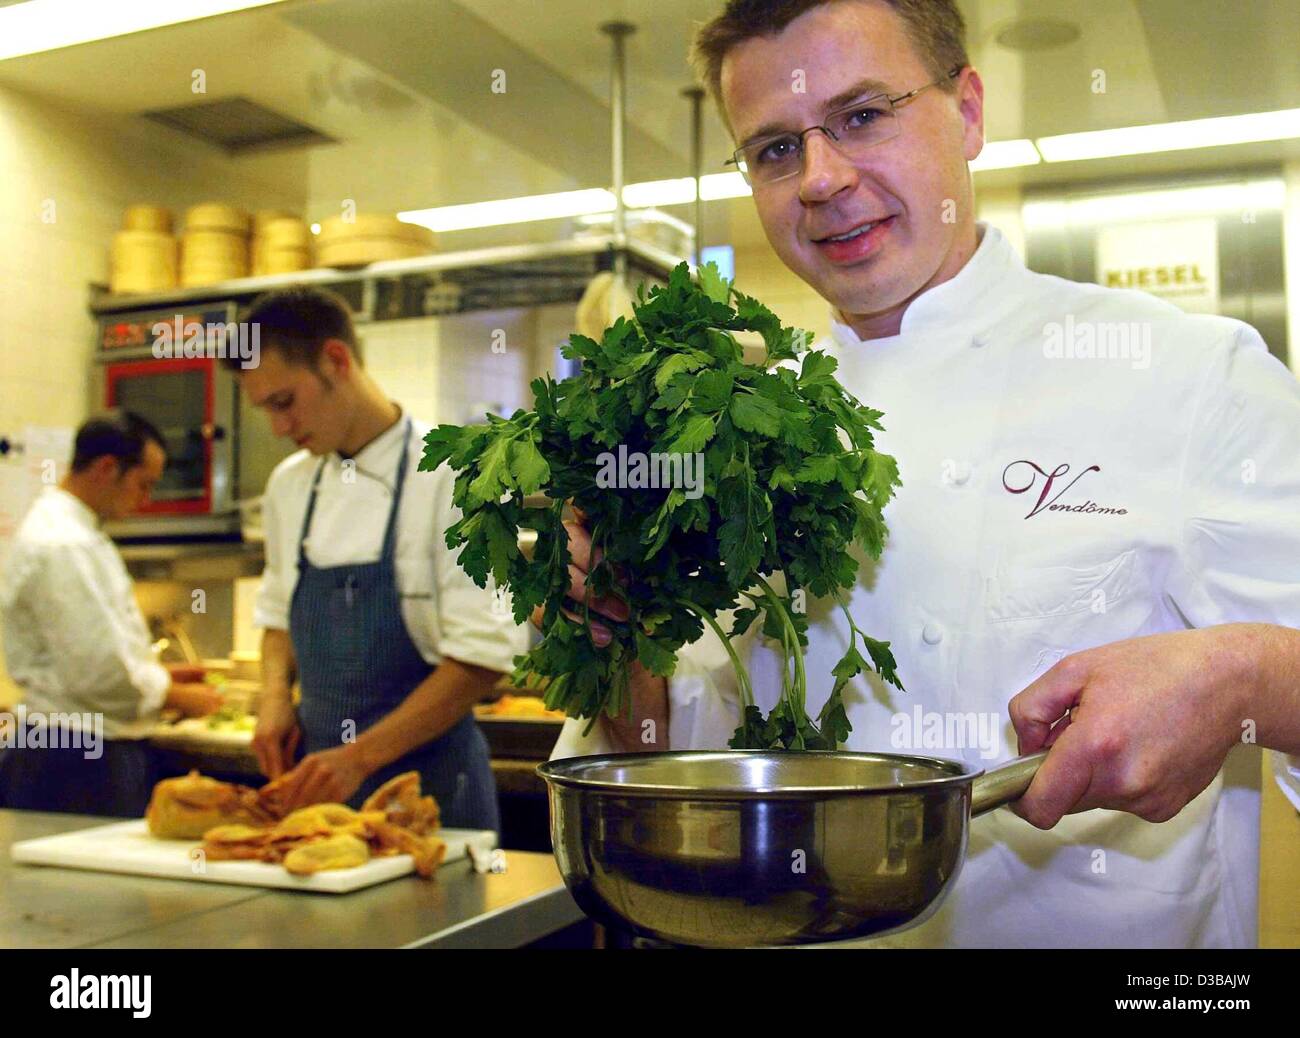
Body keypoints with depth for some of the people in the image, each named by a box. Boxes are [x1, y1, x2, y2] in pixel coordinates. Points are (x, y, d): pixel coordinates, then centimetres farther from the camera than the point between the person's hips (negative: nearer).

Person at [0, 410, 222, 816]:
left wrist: (158, 675, 12)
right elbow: (100, 670, -22)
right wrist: (178, 698, -8)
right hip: (81, 760, -10)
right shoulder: (63, 547, -19)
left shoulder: (63, 528, 14)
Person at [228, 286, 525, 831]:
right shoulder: (290, 483, 7)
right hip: (318, 768, 5)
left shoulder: (450, 475, -14)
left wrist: (359, 757, -19)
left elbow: (483, 655, -17)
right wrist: (276, 695, 0)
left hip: (427, 778, -5)